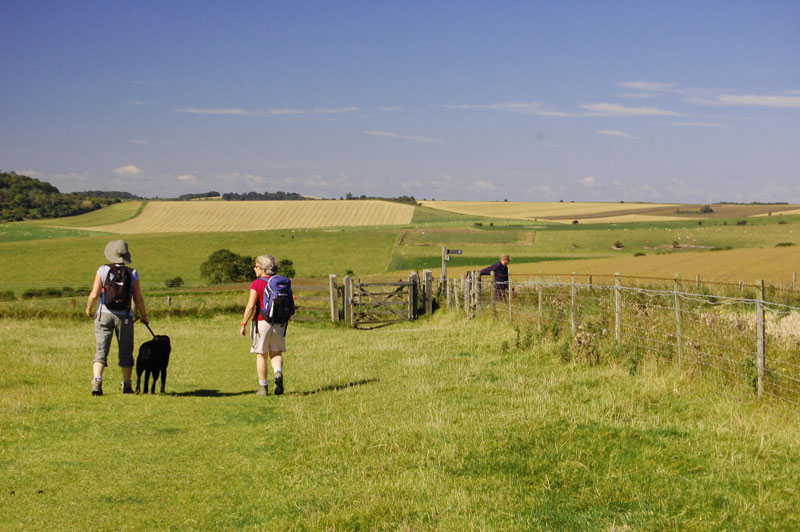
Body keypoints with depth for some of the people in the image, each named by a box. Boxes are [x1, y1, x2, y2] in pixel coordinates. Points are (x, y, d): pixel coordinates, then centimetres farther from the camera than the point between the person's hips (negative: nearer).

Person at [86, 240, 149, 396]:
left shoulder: (103, 270, -4)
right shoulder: (132, 273, -3)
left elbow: (94, 295, -9)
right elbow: (138, 299, -3)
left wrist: (89, 309, 10)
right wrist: (144, 315, 13)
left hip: (104, 314, 0)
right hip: (124, 317, 1)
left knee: (101, 351, -2)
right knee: (126, 352, 15)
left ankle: (97, 381, -22)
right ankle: (126, 385, 24)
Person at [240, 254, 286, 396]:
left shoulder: (257, 284, -10)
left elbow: (250, 306, -14)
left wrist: (243, 324, -7)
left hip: (262, 322, -3)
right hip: (279, 323, 4)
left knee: (261, 355, 8)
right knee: (276, 353, 12)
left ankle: (263, 386, 10)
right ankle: (278, 373, -17)